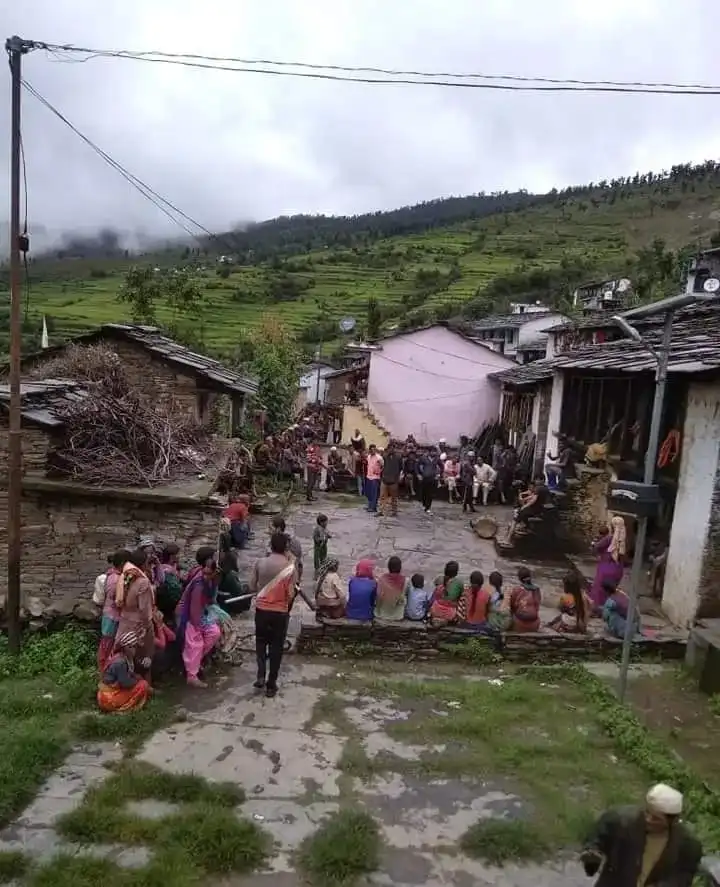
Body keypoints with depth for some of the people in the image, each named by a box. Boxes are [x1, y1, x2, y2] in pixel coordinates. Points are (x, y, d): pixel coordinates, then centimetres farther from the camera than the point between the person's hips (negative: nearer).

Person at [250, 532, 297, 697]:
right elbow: (290, 594, -13)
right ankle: (271, 685, 17)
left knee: (261, 642, 22)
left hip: (261, 609, 2)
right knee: (276, 647, 11)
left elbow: (252, 587, 0)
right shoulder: (290, 566, -13)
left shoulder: (260, 563, -6)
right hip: (280, 612, -2)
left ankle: (261, 676, 8)